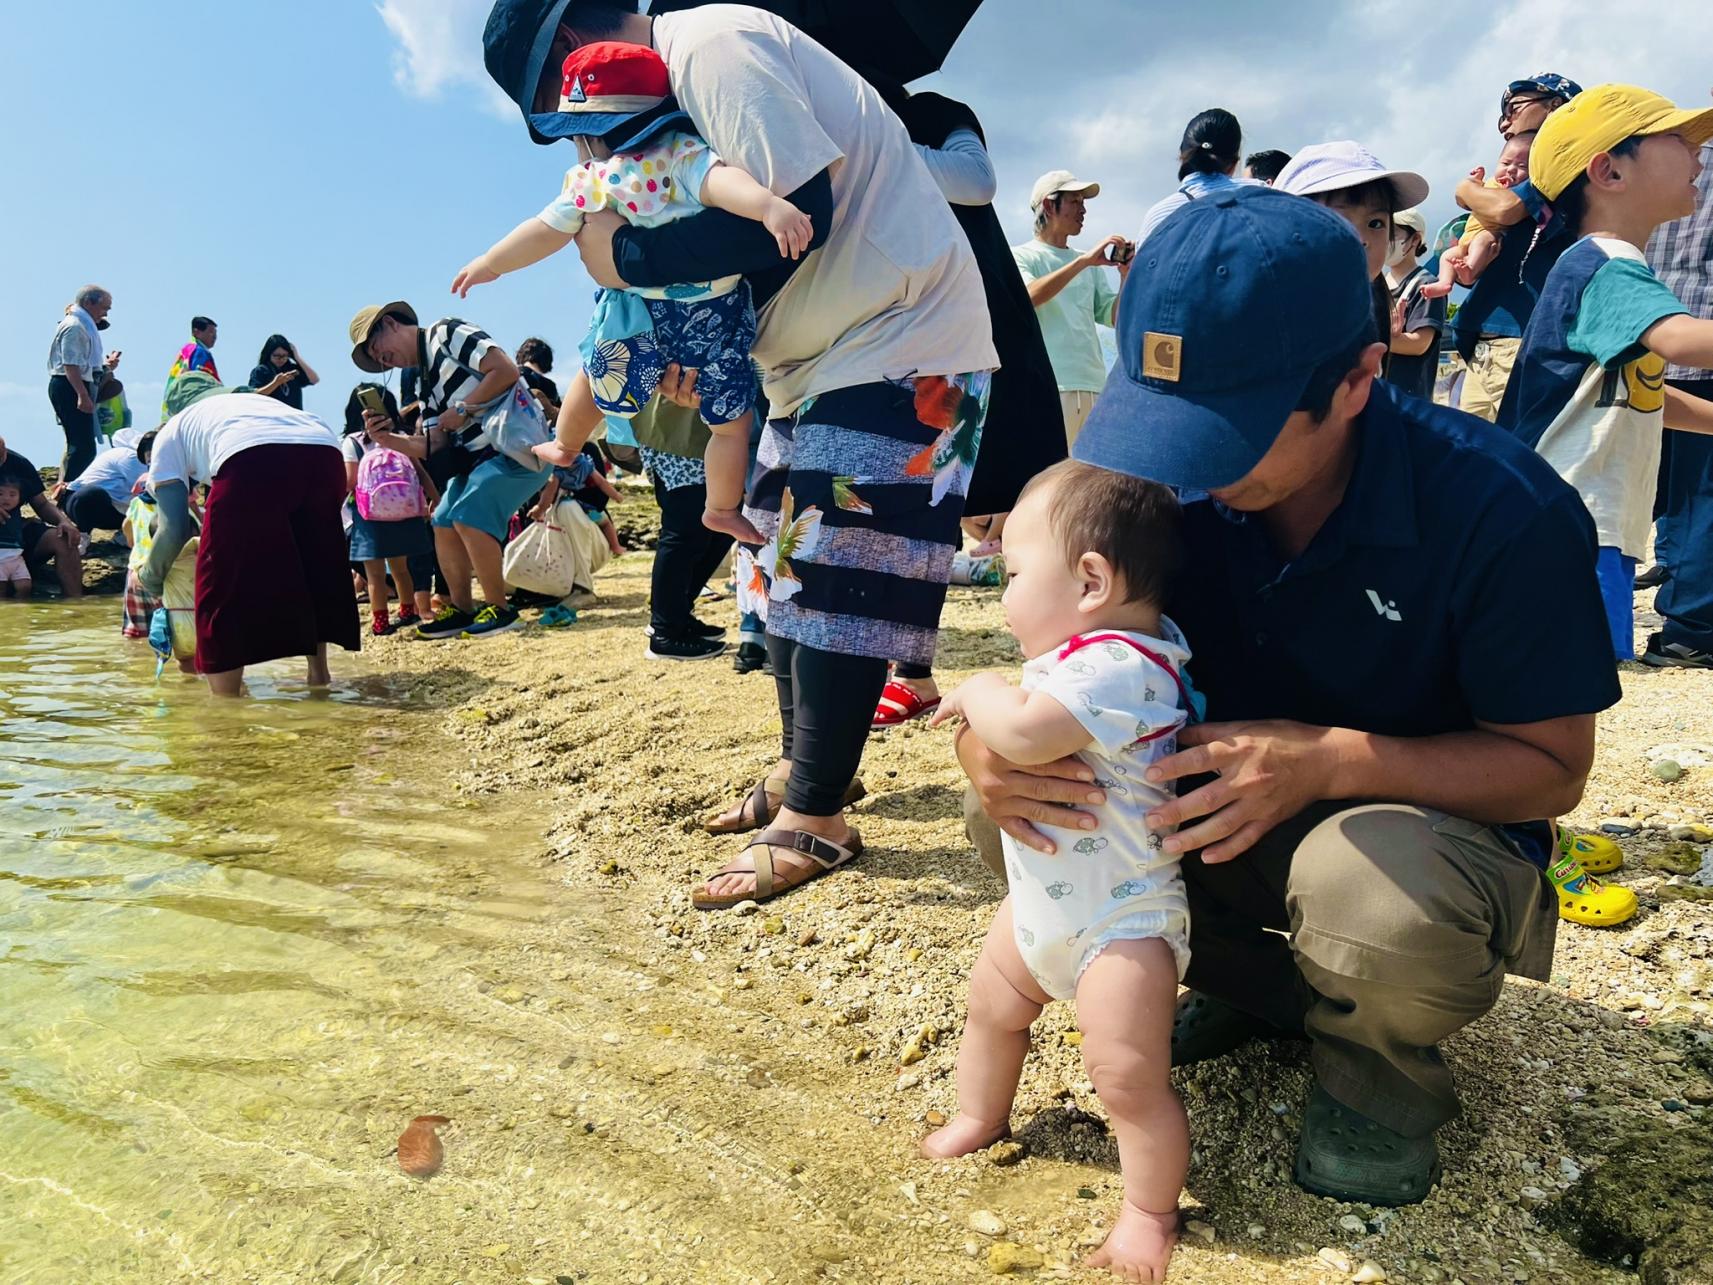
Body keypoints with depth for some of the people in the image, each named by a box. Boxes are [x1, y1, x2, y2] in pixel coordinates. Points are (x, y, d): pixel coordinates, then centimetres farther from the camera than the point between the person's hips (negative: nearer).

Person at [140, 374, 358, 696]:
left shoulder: (173, 430, 31)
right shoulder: (257, 399, 43)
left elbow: (174, 529, 20)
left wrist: (150, 575, 38)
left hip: (252, 460, -5)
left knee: (222, 588, 8)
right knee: (312, 573, 25)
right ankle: (319, 675, 33)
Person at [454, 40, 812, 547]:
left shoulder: (589, 184, -6)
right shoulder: (684, 154, -14)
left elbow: (545, 232, 1)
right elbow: (719, 179, -33)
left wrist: (488, 265, 15)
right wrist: (769, 205, -49)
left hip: (636, 319, 3)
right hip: (714, 319, -3)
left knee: (595, 375, 33)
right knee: (732, 421, 15)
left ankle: (564, 446, 56)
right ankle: (723, 510, 26)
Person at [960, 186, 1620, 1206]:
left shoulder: (1504, 511, -26)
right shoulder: (1166, 486, -14)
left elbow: (1553, 767, -17)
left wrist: (1332, 759, -36)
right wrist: (991, 739, -33)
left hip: (1431, 819, -4)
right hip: (1227, 806, 4)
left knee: (1374, 893, -40)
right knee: (1011, 808, -19)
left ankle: (1380, 1066, 0)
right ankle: (1253, 982, 7)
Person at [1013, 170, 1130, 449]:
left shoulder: (1089, 264, 23)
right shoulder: (1021, 256, 6)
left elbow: (1116, 318, 17)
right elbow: (1027, 296, -16)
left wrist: (1126, 276, 0)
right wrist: (1082, 261, -18)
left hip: (1094, 387, 6)